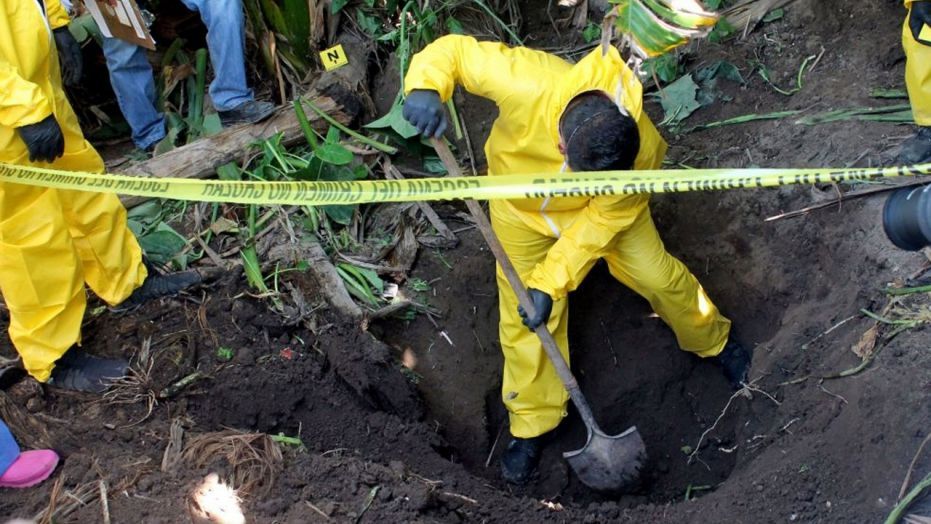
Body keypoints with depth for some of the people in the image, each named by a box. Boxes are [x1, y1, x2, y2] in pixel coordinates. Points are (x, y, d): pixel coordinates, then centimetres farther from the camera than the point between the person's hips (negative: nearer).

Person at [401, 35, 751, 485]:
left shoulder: (641, 149, -38)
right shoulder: (529, 85, -45)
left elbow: (599, 222, -26)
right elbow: (454, 50, -33)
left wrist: (550, 283, -31)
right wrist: (425, 87, -54)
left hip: (601, 208, 0)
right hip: (521, 209, 0)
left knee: (659, 276, 3)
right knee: (524, 317, 3)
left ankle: (714, 341, 37)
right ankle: (530, 425, 24)